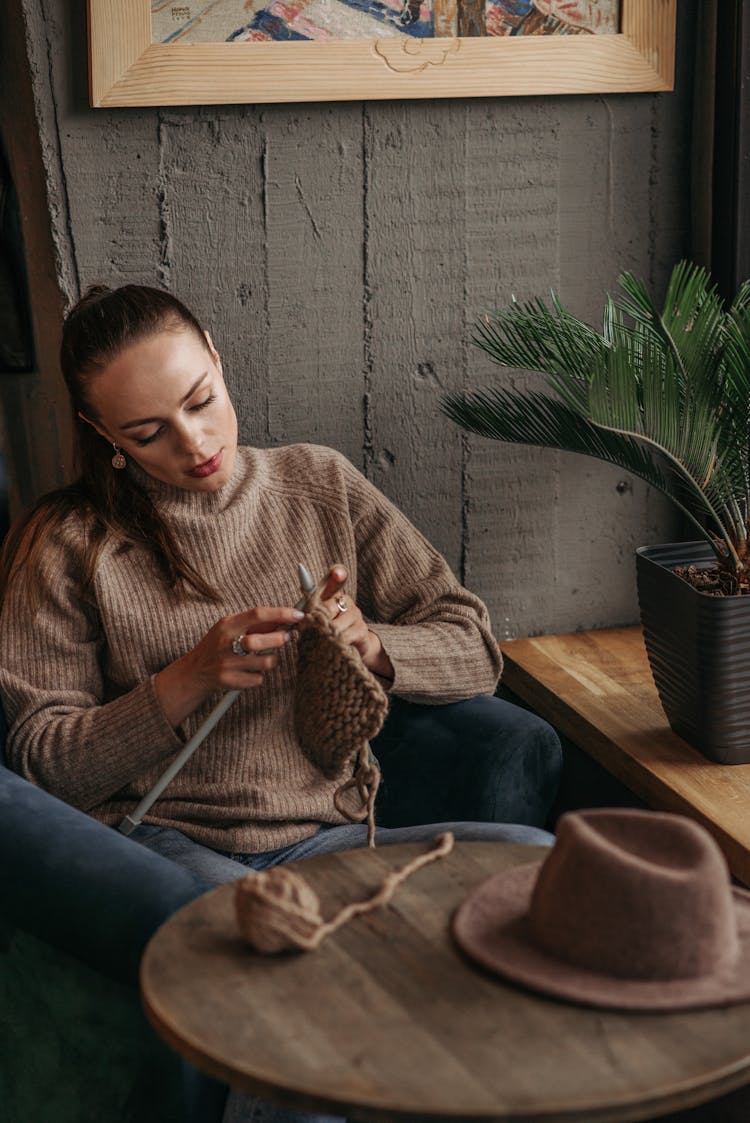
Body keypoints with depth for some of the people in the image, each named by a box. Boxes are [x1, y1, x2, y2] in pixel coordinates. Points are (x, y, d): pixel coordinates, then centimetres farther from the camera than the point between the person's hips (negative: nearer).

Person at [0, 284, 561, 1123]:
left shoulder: (320, 484, 13)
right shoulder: (69, 543, 5)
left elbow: (474, 649, 11)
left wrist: (370, 644, -11)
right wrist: (187, 683, -13)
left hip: (325, 834, 4)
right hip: (166, 844, -3)